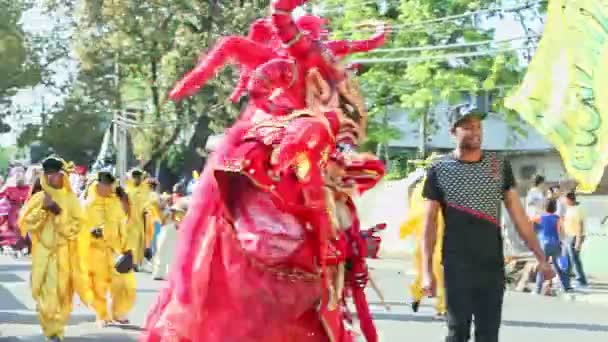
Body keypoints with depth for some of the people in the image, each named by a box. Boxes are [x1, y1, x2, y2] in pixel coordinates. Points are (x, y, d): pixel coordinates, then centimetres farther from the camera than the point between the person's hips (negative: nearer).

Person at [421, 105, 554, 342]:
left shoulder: (499, 167, 5)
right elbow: (429, 224, -1)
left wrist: (541, 258, 2)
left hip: (493, 265, 2)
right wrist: (427, 271, -8)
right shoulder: (439, 171, -2)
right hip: (457, 268, -2)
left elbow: (518, 215, 6)